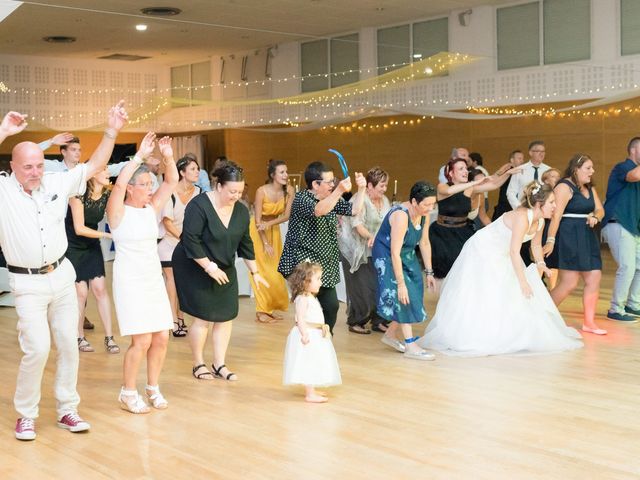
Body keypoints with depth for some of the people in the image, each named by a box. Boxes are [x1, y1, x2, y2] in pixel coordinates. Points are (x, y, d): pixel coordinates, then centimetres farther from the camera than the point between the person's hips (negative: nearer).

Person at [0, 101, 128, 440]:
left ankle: (66, 410, 21)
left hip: (62, 276, 4)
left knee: (68, 345, 7)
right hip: (28, 284, -4)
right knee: (37, 348, -12)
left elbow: (94, 166, 6)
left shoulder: (57, 184, 2)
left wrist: (111, 132, -3)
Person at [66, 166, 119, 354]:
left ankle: (109, 337, 0)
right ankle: (80, 338, 11)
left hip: (92, 246, 5)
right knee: (81, 292, -4)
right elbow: (79, 229, -23)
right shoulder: (79, 193, -23)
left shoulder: (107, 195, -7)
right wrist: (107, 235, -24)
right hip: (73, 247, -5)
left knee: (100, 288, -4)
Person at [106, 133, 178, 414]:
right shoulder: (119, 212, -8)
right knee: (142, 340, -11)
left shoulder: (151, 209, 7)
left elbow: (171, 182, 5)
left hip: (154, 279, 6)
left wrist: (168, 157, -11)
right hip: (130, 282, -6)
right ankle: (128, 394, 6)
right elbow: (119, 184, -26)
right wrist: (140, 156, -27)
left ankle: (153, 388, 21)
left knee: (162, 338, 4)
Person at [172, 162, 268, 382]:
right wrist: (209, 267, -24)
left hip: (224, 269, 6)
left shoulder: (241, 210, -1)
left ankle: (219, 364, 14)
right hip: (195, 268, -6)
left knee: (226, 316, 3)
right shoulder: (199, 206, -21)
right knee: (203, 318, -5)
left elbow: (245, 242, 9)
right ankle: (198, 364, 13)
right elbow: (190, 240, -24)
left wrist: (255, 272, 10)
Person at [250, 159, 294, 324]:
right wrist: (265, 243, -22)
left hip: (274, 230, 4)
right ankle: (261, 311, 0)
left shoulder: (289, 190, -15)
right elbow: (258, 220, -21)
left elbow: (287, 216, -11)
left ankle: (271, 308, 12)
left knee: (274, 269, 4)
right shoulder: (262, 191, -25)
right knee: (261, 269, -4)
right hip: (258, 230, -4)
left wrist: (269, 223, -26)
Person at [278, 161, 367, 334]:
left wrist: (361, 188, -6)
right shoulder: (301, 199, -13)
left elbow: (353, 210, 7)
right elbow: (318, 211, -33)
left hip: (325, 266, 8)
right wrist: (339, 191, -42)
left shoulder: (331, 199, 11)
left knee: (331, 306, 6)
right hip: (303, 266, -8)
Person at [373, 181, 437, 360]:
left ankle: (389, 335, 23)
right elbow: (395, 253, -33)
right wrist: (401, 284, -32)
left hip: (407, 256, 8)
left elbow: (425, 243, 2)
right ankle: (410, 346, -9)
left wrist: (429, 272, 4)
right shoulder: (401, 216, -33)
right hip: (387, 257, -8)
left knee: (414, 296, 6)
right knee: (402, 297, -13)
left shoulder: (424, 214, -9)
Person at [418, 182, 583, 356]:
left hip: (500, 256, 9)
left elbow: (536, 245, 14)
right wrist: (523, 281, -28)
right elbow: (514, 252, -32)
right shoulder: (522, 217, -31)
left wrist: (540, 262, -5)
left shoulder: (539, 221, -4)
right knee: (482, 298, -8)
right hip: (482, 252, -9)